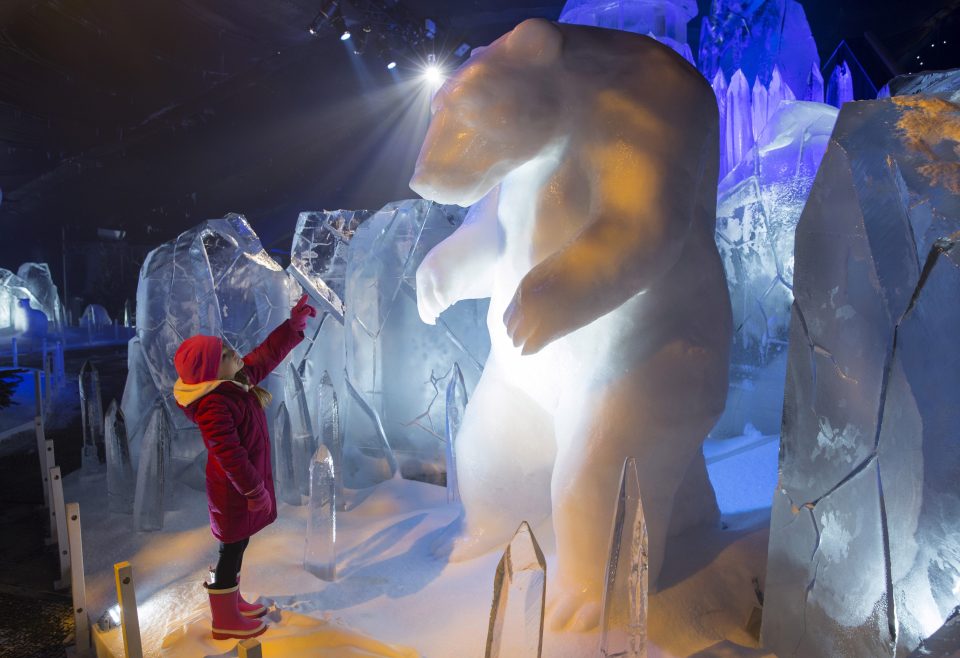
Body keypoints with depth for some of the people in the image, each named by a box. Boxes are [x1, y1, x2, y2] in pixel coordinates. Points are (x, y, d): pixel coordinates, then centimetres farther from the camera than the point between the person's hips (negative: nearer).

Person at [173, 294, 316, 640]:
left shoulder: (236, 379, 0)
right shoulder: (214, 405, -29)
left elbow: (266, 355, 11)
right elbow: (229, 454, -29)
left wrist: (294, 324, 8)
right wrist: (255, 490, -23)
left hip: (244, 479, 10)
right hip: (234, 487, -10)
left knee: (237, 544, 23)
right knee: (232, 548, 5)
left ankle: (231, 600, 41)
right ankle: (225, 620, 21)